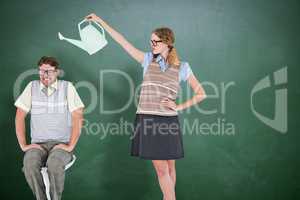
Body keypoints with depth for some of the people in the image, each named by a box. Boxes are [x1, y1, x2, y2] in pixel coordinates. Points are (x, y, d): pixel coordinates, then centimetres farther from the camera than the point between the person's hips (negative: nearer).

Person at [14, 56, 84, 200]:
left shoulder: (67, 87, 1)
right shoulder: (32, 87, 6)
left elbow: (77, 118, -4)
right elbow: (20, 117, 6)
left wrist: (70, 146, -12)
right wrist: (23, 145, -4)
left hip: (61, 144, -2)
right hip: (38, 144, 2)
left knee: (55, 164, -35)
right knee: (29, 164, -31)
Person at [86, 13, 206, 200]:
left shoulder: (182, 67, 3)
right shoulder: (148, 59, 7)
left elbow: (201, 94, 5)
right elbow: (122, 41, 5)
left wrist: (179, 106, -3)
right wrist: (100, 21, 3)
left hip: (168, 121, -1)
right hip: (147, 120, 1)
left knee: (169, 167, 8)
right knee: (161, 169, 0)